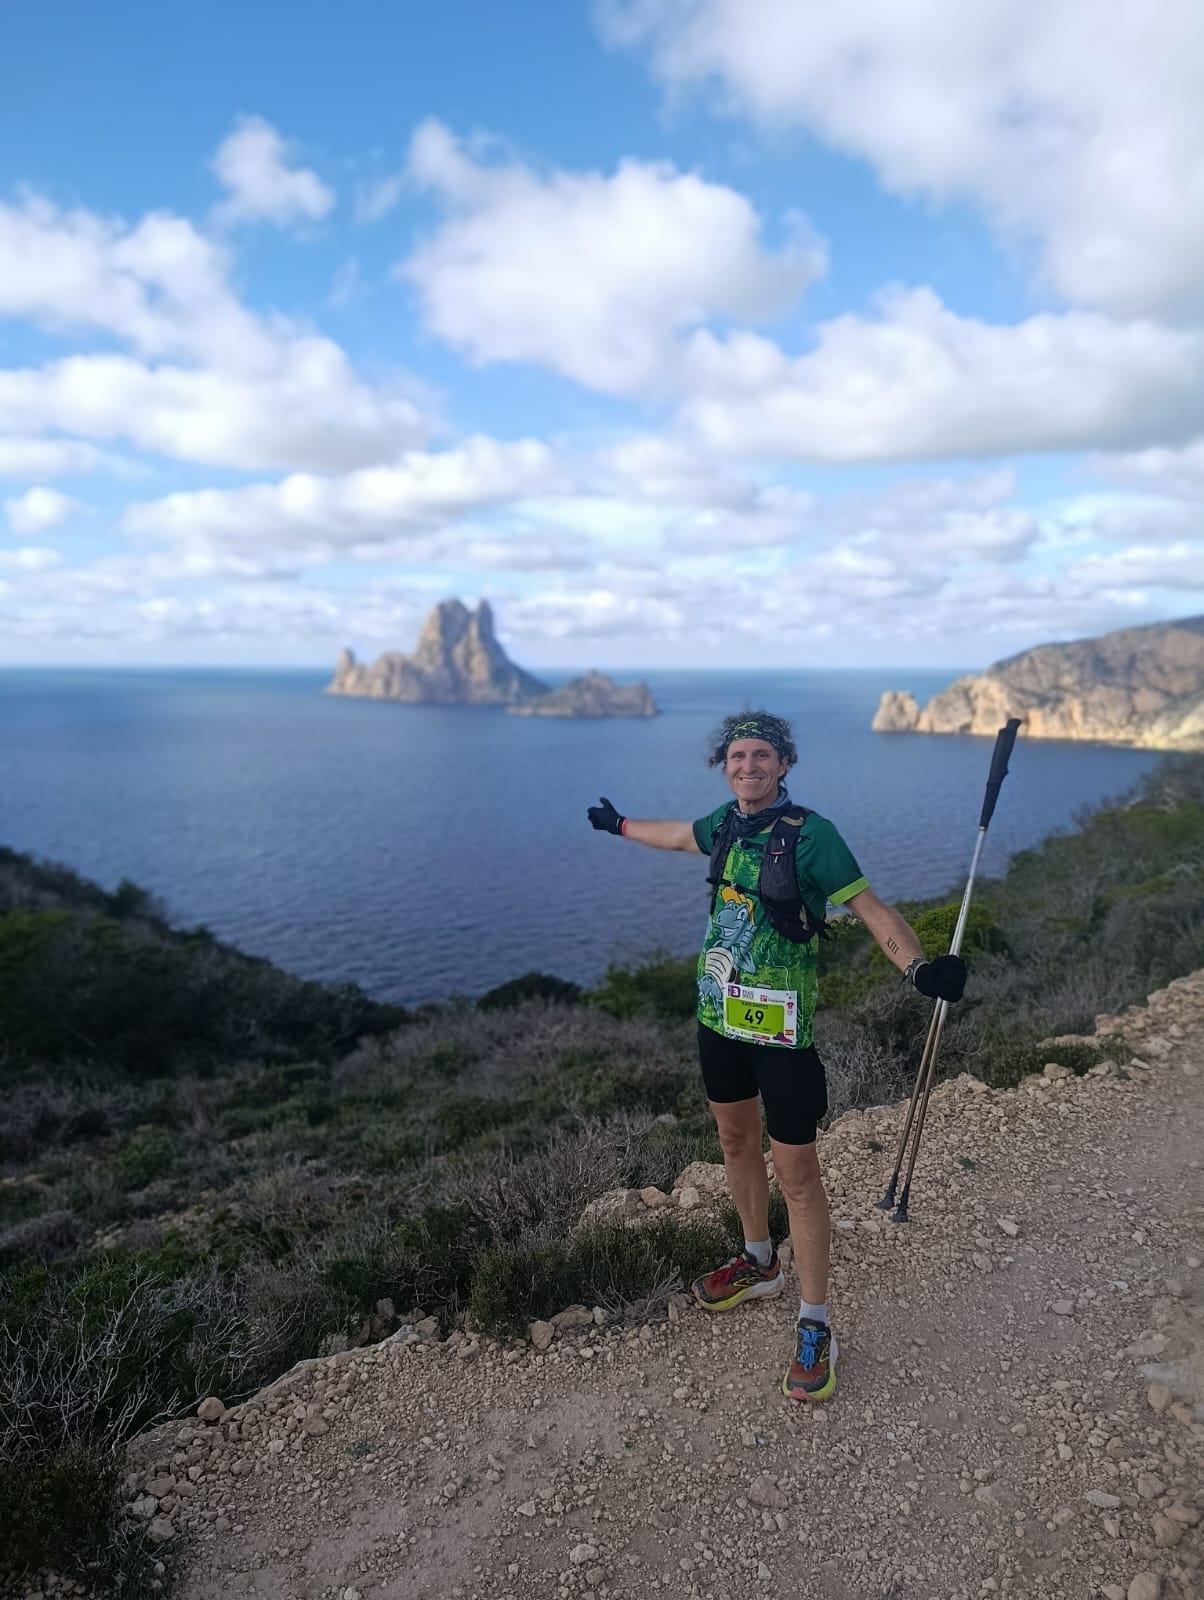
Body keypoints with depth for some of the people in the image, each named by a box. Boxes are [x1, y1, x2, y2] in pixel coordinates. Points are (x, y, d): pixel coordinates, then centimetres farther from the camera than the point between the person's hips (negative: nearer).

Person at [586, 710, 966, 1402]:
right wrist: (620, 824, 41)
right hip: (720, 1012, 7)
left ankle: (816, 1328, 13)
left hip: (781, 1024, -7)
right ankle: (760, 1263, 43)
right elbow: (679, 835, 25)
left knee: (797, 1169, -1)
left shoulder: (810, 833, -16)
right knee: (737, 1137, 21)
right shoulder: (727, 822, 3)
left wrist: (920, 965, -37)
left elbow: (873, 909, -18)